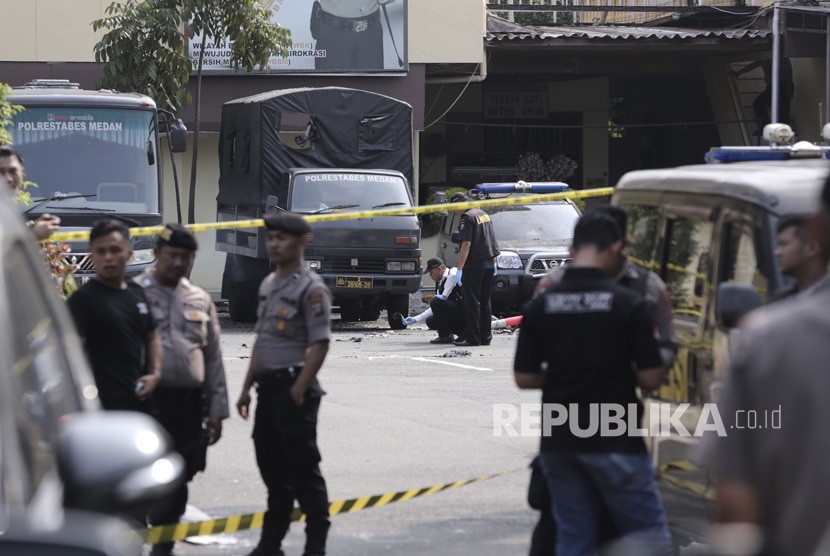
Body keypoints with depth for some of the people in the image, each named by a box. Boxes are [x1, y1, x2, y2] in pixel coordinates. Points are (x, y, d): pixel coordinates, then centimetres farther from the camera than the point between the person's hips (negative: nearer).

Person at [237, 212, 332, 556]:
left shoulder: (311, 288, -11)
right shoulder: (268, 285, 16)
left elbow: (319, 344, -16)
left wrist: (298, 391, -20)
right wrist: (247, 387, 18)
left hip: (294, 388, -9)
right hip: (267, 386, 9)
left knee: (303, 469, -6)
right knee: (271, 467, 14)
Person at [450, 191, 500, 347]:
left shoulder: (467, 218, -14)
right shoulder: (484, 214, 13)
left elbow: (466, 245, -20)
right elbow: (492, 240, 18)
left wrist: (459, 269, -19)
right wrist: (493, 262, 24)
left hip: (474, 266, -8)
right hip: (488, 264, 8)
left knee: (472, 302, -4)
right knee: (485, 302, 13)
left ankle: (473, 338, -5)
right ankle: (485, 336, 15)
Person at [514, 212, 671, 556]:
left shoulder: (541, 306, 1)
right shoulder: (629, 305, -10)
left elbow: (524, 378, 3)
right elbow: (650, 378, -9)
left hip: (559, 442, 4)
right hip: (614, 443, -4)